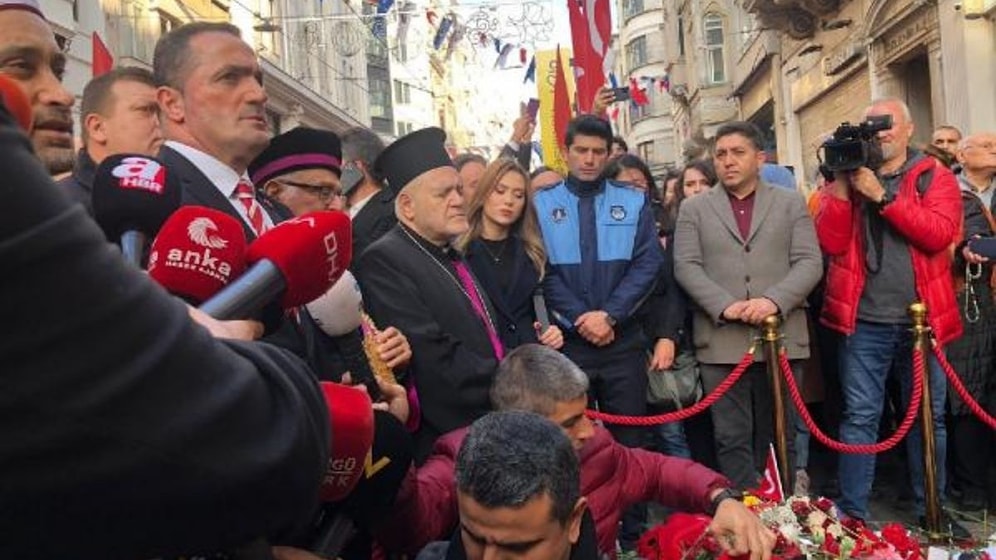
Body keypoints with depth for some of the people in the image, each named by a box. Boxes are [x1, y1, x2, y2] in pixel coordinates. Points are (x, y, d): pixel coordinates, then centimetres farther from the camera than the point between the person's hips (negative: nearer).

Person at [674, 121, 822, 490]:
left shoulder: (791, 204, 12)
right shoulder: (694, 209, 11)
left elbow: (809, 262, 2)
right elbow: (686, 266, 0)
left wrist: (774, 300, -15)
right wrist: (726, 305, -14)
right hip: (721, 340, 0)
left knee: (776, 438, 9)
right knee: (732, 439, 0)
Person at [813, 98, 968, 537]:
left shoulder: (936, 178, 5)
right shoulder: (848, 178, 6)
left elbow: (939, 234, -14)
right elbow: (831, 242, -8)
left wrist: (881, 195, -17)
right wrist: (840, 184, -14)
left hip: (923, 319, 1)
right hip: (864, 320, -1)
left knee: (929, 417, 12)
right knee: (860, 417, 0)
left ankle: (930, 510, 27)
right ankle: (852, 514, 9)